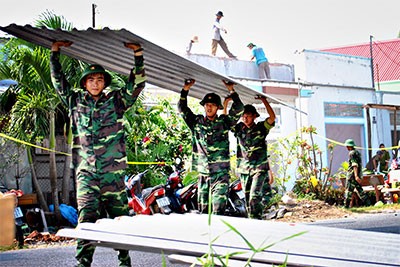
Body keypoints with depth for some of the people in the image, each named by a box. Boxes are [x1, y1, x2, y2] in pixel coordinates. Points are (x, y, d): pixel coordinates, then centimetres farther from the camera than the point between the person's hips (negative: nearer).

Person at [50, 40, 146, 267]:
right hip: (85, 172, 1)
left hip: (113, 171, 0)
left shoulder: (116, 100, 7)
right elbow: (58, 80, 20)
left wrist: (138, 54, -2)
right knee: (87, 217, -11)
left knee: (120, 217, 5)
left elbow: (137, 83, 4)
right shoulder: (75, 100, 12)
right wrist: (55, 52, 18)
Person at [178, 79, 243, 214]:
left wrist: (231, 91, -12)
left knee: (218, 207, -13)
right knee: (203, 207, 7)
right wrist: (185, 90, 0)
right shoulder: (196, 122, 10)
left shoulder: (224, 122, 4)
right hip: (203, 173, 3)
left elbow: (238, 109, -4)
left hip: (221, 173, -3)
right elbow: (182, 108, 10)